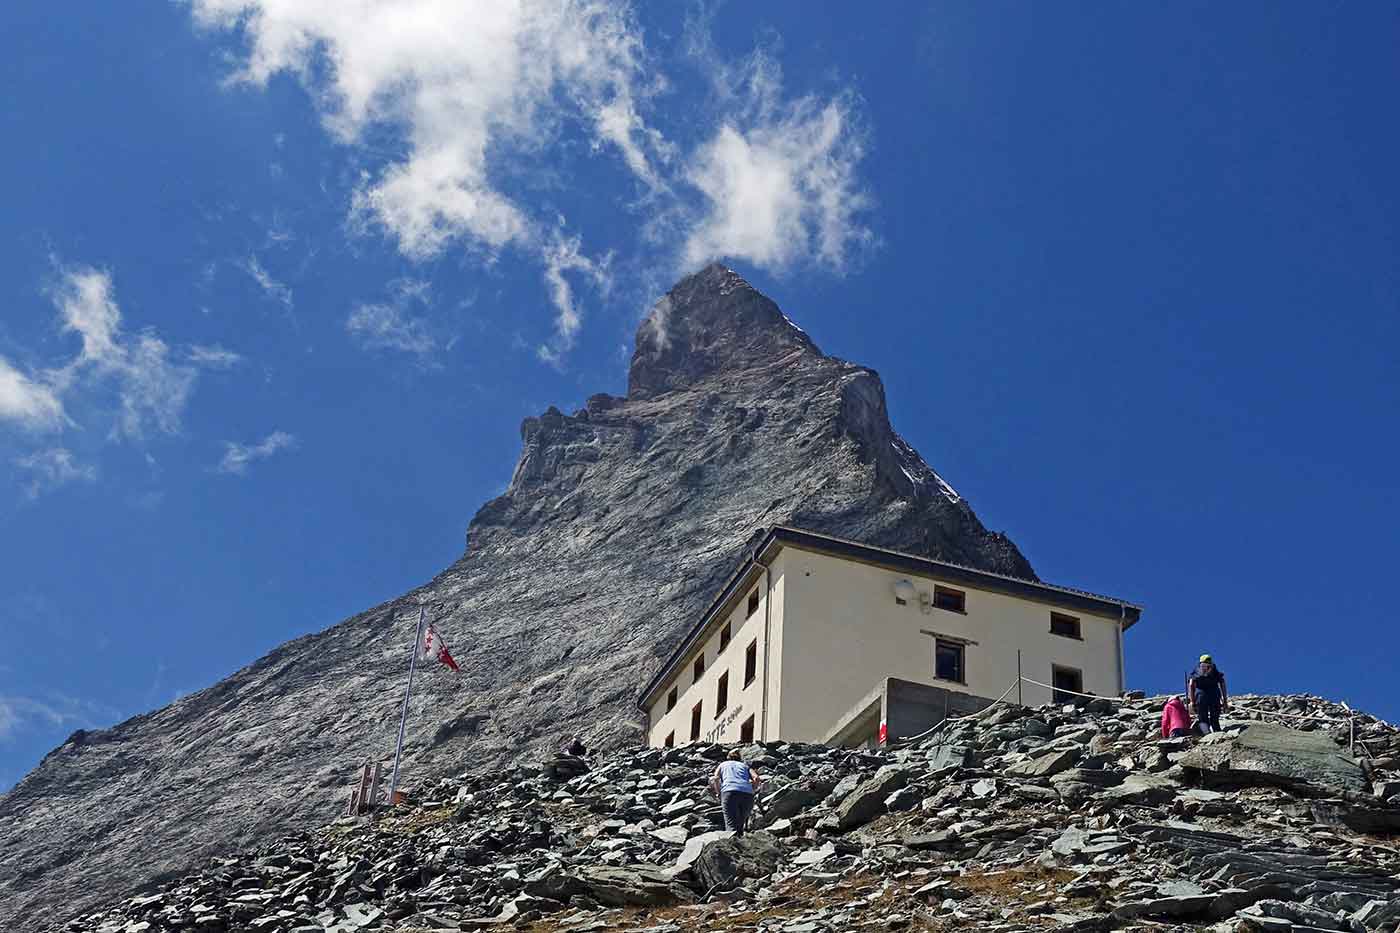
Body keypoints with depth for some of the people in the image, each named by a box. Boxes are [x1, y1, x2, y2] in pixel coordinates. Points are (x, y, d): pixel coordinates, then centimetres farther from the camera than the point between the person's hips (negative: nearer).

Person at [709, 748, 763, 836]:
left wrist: (719, 794, 22)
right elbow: (756, 779, 12)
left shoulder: (722, 765, 30)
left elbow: (715, 779, 10)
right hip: (747, 793, 2)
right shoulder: (745, 766, 32)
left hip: (729, 791, -2)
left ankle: (733, 833, -47)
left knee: (731, 825, -17)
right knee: (740, 825, 15)